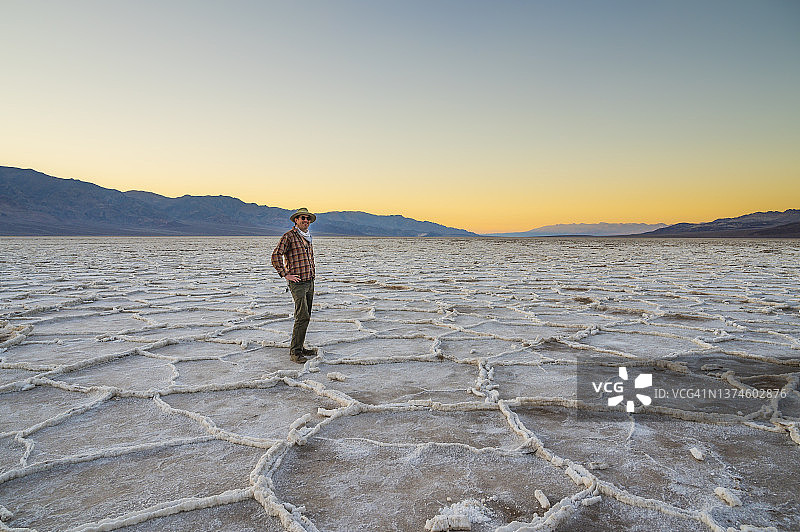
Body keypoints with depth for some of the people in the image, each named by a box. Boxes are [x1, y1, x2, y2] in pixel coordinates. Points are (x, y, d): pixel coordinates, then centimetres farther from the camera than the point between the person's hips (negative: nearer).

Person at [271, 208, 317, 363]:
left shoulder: (308, 238, 17)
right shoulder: (289, 236, -8)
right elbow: (276, 256, -16)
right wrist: (285, 274, -16)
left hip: (310, 282, 8)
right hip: (297, 283, -8)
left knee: (305, 317, 11)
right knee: (302, 317, -14)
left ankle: (299, 347, 21)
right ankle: (294, 352, -7)